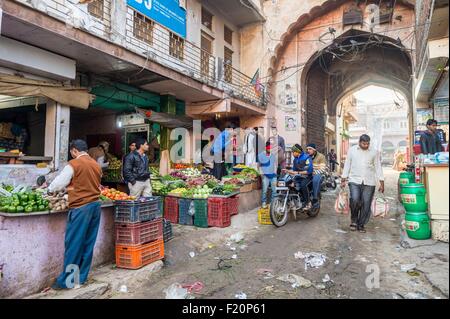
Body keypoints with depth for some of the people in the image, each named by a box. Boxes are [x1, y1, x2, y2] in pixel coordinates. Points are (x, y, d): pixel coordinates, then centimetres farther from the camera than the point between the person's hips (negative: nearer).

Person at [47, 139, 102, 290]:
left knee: (73, 244, 2)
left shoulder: (74, 164, -7)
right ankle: (81, 276, 21)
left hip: (80, 207, -6)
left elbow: (58, 183, -2)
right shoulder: (96, 165, 11)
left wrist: (50, 189, 20)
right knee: (88, 244, 11)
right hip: (95, 205, 7)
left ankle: (67, 280, 10)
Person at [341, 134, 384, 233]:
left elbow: (378, 167, 7)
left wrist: (382, 183, 1)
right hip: (354, 180, -1)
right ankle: (354, 220, 6)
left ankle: (361, 225, 16)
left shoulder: (374, 152, 7)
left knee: (366, 204, 0)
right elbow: (347, 165, 9)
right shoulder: (352, 150, 7)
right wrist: (343, 180, 5)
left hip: (369, 182, 1)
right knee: (355, 200, -19)